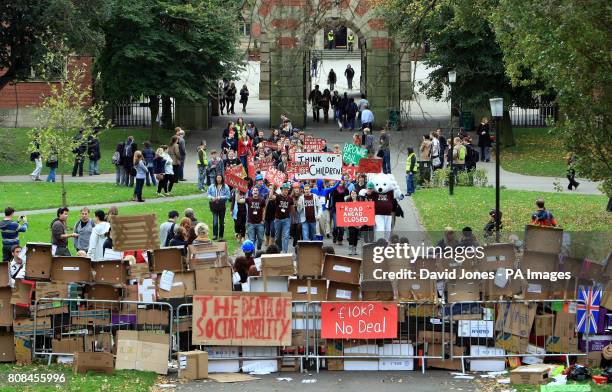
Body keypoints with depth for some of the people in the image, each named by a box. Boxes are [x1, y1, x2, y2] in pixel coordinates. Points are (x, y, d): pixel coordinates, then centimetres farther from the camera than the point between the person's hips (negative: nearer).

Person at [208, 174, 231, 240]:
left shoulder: (225, 187, -1)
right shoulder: (212, 186, 7)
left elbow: (228, 196, -2)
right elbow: (208, 194, 12)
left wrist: (220, 197, -15)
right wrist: (212, 198, -8)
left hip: (222, 205, 0)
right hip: (214, 205, 0)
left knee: (222, 221, 7)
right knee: (215, 220, -10)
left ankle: (221, 236, 16)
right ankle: (215, 235, -9)